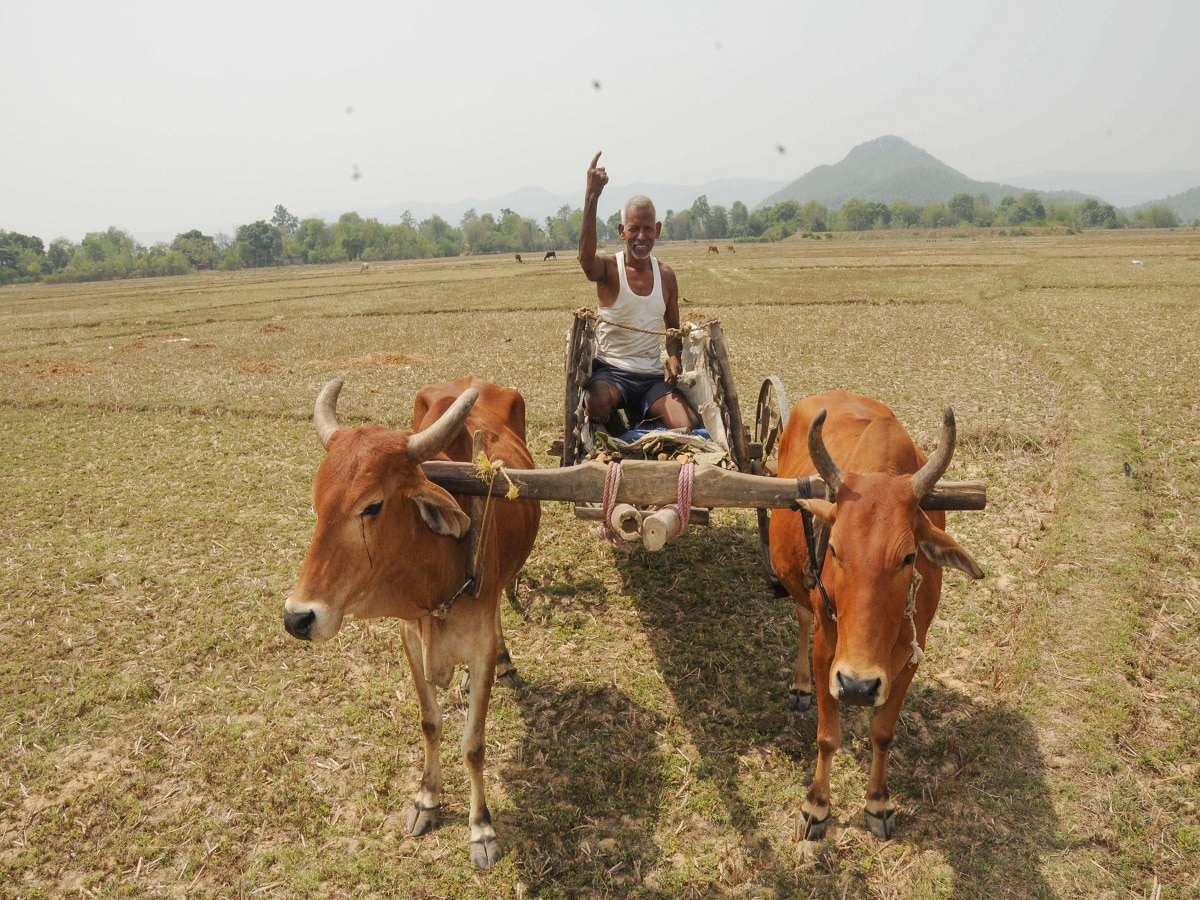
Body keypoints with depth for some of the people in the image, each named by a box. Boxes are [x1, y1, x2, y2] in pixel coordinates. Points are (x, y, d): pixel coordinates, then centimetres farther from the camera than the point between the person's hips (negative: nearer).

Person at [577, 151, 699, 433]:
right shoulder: (608, 268, -6)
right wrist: (591, 198, -43)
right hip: (610, 371, -4)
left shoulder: (666, 275, 7)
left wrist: (674, 356, -6)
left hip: (653, 376, 4)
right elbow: (586, 257, -32)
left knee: (691, 427, -19)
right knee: (598, 404, -37)